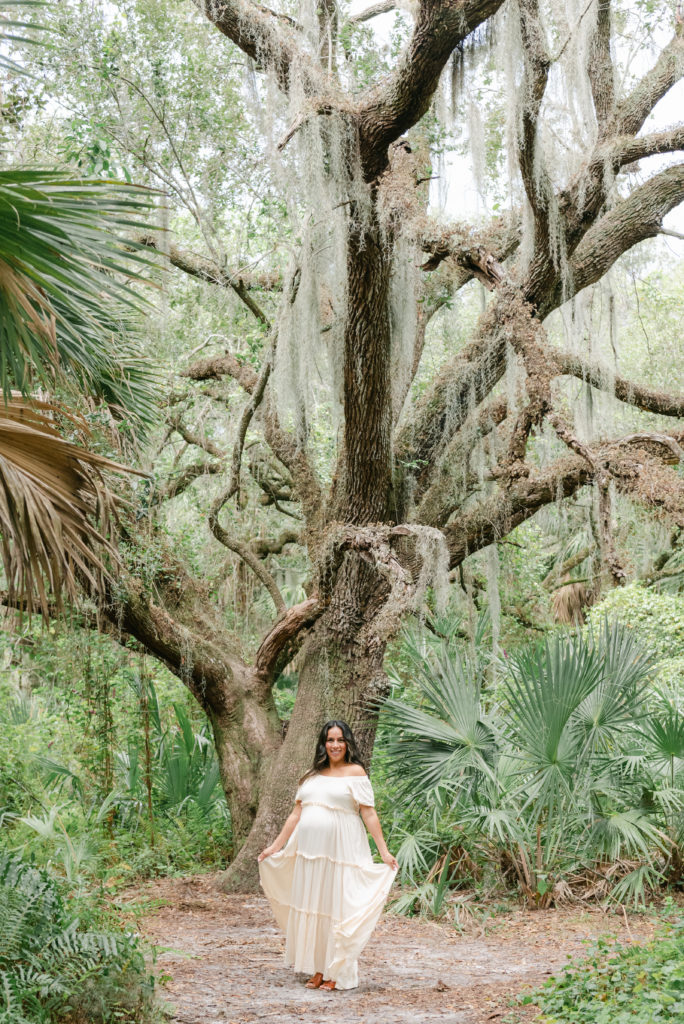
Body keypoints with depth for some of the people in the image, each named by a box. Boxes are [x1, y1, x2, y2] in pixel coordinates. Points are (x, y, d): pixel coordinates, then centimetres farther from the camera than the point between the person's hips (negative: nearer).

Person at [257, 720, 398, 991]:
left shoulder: (355, 772, 0)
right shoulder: (312, 776, 14)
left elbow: (369, 814, -5)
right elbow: (296, 815, 16)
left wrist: (384, 851, -11)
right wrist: (275, 846, 14)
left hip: (341, 849, -5)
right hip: (310, 850, 5)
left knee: (337, 907, -1)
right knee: (311, 907, 8)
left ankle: (338, 974, 7)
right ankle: (318, 971, 17)